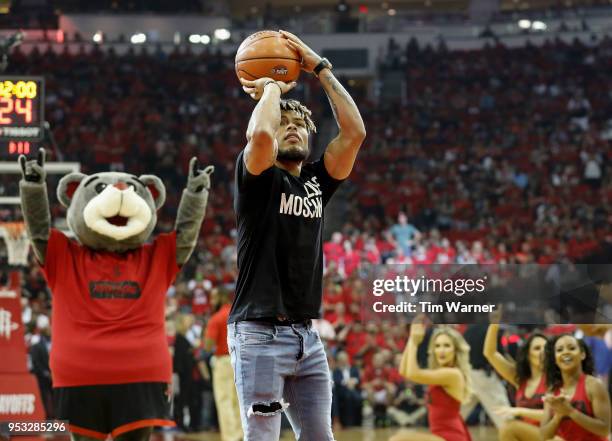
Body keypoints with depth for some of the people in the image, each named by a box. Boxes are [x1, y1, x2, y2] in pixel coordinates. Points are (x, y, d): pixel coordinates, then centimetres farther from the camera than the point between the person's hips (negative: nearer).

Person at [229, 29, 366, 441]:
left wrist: (320, 68, 3)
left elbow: (355, 132, 3)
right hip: (260, 333, -6)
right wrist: (273, 89, -4)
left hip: (307, 334, 6)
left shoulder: (317, 182, 14)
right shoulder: (258, 179, -2)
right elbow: (260, 135, -23)